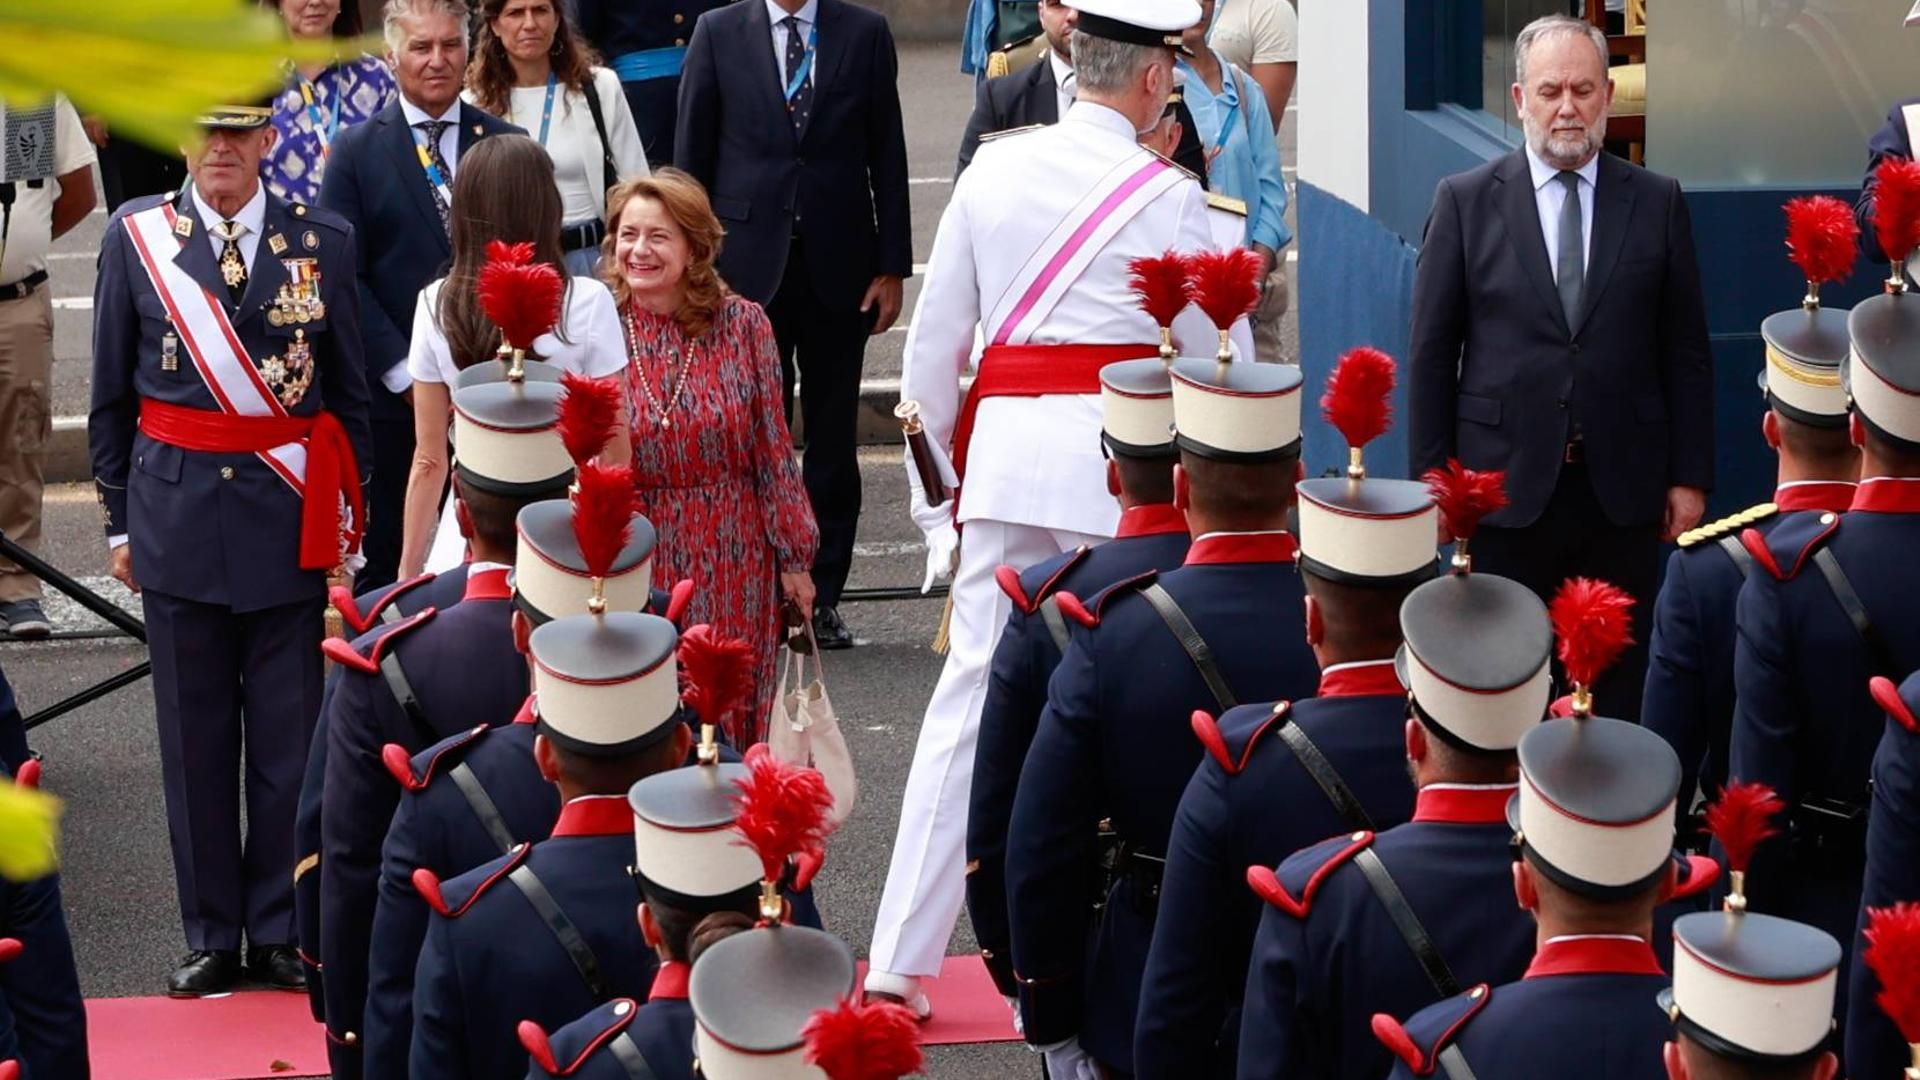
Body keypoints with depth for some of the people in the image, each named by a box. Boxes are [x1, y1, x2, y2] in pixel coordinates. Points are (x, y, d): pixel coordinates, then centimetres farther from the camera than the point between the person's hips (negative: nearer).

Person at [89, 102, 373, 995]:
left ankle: (280, 930, 14)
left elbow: (349, 392, 8)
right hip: (177, 510, 0)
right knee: (194, 736, 6)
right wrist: (120, 519, 7)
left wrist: (346, 518, 6)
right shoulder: (135, 236, 3)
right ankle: (211, 936, 14)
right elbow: (111, 394, 8)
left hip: (289, 516, 0)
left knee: (288, 735, 4)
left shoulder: (322, 241, 3)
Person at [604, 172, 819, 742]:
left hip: (734, 564, 0)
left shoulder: (742, 325, -4)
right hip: (635, 562, 0)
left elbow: (773, 450, 1)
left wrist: (794, 557, 3)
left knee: (732, 717, 6)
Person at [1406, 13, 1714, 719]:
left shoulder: (1657, 203, 4)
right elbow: (1432, 351, 3)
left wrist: (1690, 476, 3)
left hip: (1623, 486, 1)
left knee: (1617, 685, 6)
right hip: (1507, 483, -1)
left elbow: (1685, 351, 6)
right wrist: (1432, 477, -1)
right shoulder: (1465, 201, 1)